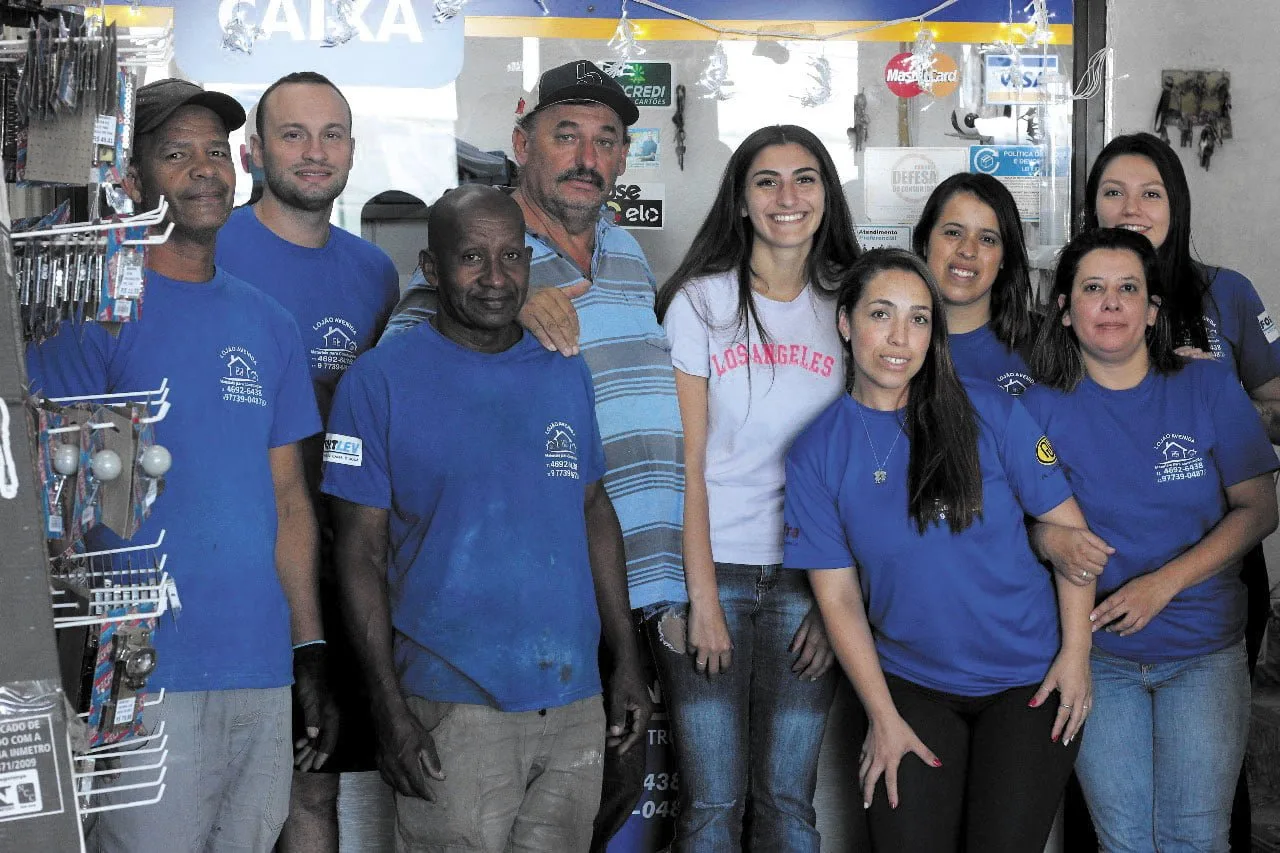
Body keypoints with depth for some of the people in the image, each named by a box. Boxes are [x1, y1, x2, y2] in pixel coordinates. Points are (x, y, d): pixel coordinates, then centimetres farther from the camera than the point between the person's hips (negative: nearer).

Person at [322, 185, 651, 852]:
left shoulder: (566, 373, 10)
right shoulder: (379, 380, -4)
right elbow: (361, 553, -6)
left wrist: (627, 661, 9)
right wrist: (390, 710, -12)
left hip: (576, 704, 4)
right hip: (453, 712, -4)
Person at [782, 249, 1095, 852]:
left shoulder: (988, 413, -8)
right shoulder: (816, 454, -4)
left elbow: (1068, 526, -3)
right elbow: (839, 597, -3)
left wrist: (1075, 653, -7)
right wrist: (882, 718, -5)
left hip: (1030, 682, -1)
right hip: (911, 684, 1)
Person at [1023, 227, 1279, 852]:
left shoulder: (1208, 388, -3)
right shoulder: (1042, 407, -2)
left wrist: (1164, 582, -14)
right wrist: (1047, 537, -21)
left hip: (1203, 651, 0)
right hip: (1096, 653, 0)